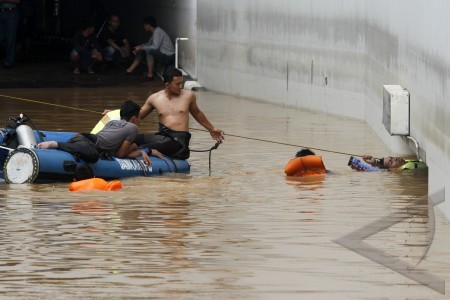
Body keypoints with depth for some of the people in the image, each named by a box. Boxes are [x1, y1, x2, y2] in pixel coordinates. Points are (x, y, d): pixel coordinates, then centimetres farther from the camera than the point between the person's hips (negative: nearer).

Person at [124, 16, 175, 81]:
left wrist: (141, 48, -18)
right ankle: (130, 70, 12)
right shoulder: (155, 31, 12)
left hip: (169, 58, -10)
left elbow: (155, 47, -29)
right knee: (141, 51, 12)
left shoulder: (158, 32, -19)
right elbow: (149, 44, 22)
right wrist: (140, 46, 3)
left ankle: (150, 75, -24)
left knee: (149, 50, -31)